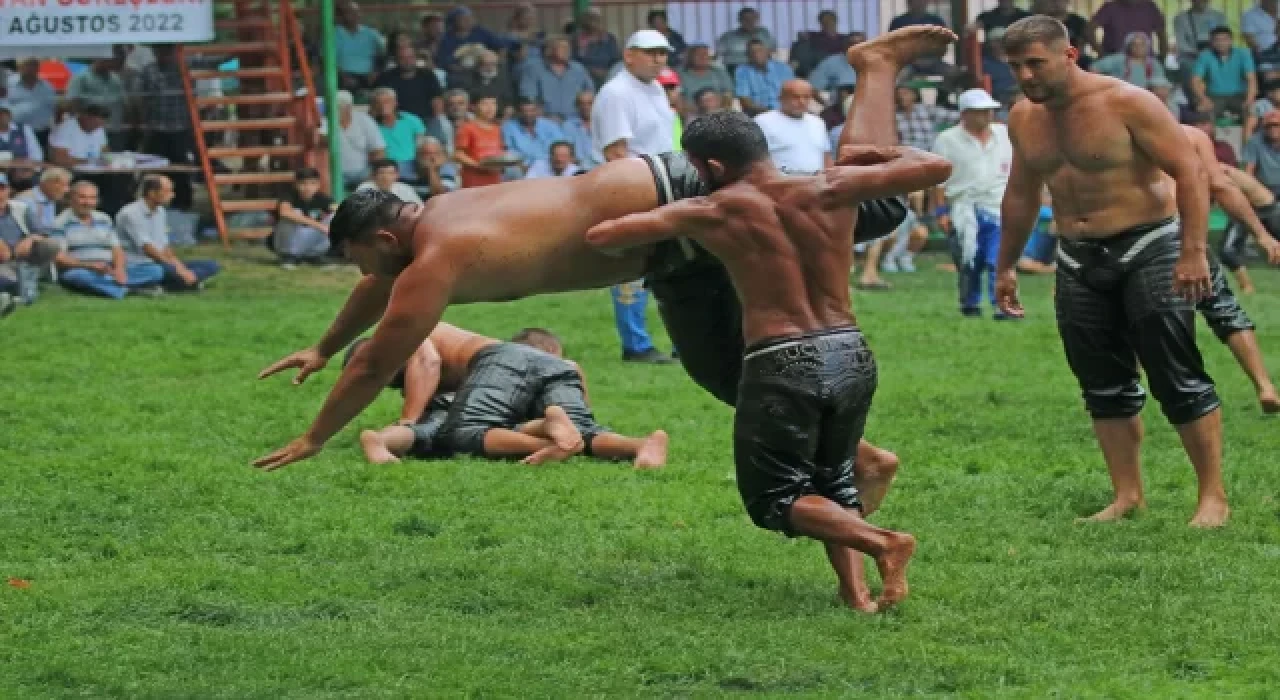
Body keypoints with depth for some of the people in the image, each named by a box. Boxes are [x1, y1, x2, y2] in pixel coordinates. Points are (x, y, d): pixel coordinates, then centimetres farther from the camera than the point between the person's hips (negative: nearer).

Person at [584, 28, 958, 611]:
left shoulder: (713, 213, -4)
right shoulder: (829, 189, 1)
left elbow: (599, 236, -2)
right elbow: (935, 167, 3)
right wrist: (882, 155, 23)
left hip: (782, 365, -5)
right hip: (852, 355, 5)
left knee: (775, 495, 9)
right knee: (833, 482, 24)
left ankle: (882, 542, -13)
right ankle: (854, 590, 6)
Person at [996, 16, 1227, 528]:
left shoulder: (1126, 103, -15)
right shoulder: (1023, 119, 5)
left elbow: (1190, 171, -17)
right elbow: (1021, 195, 21)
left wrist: (1194, 252, -25)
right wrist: (1006, 265, 23)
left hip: (1147, 249, -6)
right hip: (1079, 262, 6)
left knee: (1178, 380, -8)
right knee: (1104, 386, 6)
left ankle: (1213, 498, -4)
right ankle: (1127, 495, 13)